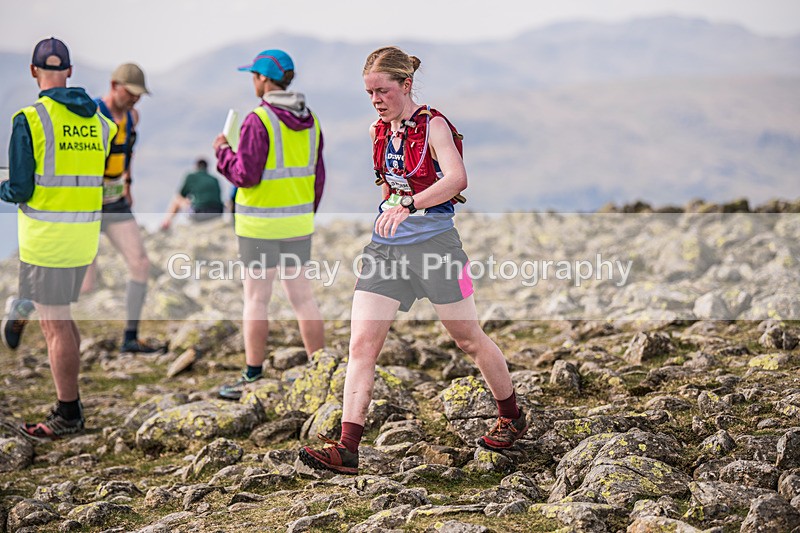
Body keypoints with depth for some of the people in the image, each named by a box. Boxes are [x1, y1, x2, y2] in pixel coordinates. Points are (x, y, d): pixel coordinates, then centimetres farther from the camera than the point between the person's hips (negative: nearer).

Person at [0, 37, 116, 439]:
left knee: (55, 326, 1)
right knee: (62, 319, 18)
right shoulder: (96, 120, 8)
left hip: (46, 238, -6)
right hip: (84, 237, 6)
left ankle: (67, 417, 7)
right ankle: (70, 407, 22)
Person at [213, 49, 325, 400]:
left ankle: (253, 379, 7)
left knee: (255, 300, 2)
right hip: (298, 220, 7)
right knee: (302, 296, 12)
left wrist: (223, 152, 0)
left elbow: (246, 175, -18)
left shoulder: (258, 121, -15)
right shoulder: (308, 120, 6)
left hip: (261, 223, -6)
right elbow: (316, 176, 10)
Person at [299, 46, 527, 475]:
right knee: (361, 344, -7)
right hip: (385, 246, 6)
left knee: (468, 339, 8)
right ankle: (346, 448, -9)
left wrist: (407, 204, -39)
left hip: (434, 242, -5)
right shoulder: (378, 131, 9)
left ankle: (512, 418, 30)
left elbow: (457, 178, -29)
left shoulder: (433, 126, -10)